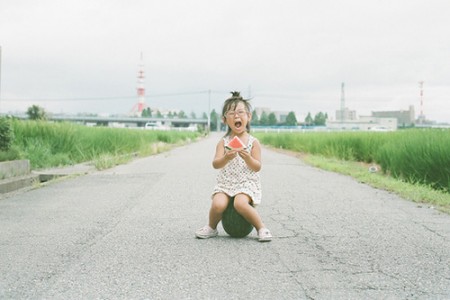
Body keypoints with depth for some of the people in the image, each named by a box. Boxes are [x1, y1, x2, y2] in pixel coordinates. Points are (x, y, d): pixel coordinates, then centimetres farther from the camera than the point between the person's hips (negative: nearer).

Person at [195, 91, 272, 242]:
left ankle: (261, 228, -11)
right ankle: (211, 227, 6)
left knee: (240, 203, -32)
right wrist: (226, 158, -29)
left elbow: (257, 167, -5)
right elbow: (215, 164, -8)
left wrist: (248, 158, -25)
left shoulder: (253, 142, -1)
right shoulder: (223, 142, 3)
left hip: (247, 183, -2)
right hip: (225, 183, 2)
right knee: (218, 204, -25)